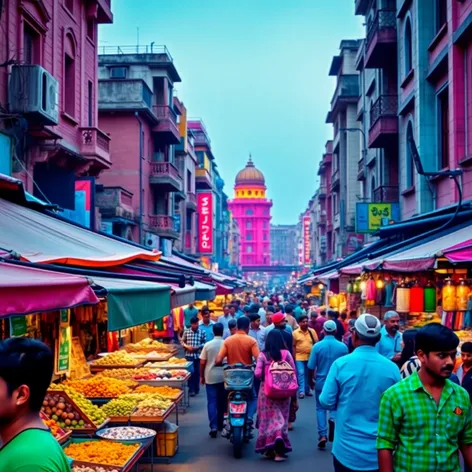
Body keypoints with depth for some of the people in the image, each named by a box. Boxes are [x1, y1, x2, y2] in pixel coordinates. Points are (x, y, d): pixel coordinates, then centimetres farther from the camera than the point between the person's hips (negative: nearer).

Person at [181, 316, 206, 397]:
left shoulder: (202, 332, 1)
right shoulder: (186, 331, 2)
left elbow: (204, 343, 2)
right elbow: (182, 342, 7)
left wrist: (198, 347, -13)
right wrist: (187, 346, -11)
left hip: (198, 355, 1)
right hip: (189, 355, -1)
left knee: (197, 372, 9)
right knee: (191, 371, -9)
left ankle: (196, 389, 22)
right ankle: (191, 389, -1)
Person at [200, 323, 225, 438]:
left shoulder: (208, 345, -6)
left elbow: (202, 362, -4)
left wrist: (201, 376, 9)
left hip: (211, 377, -1)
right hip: (223, 376, 1)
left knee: (212, 402, 0)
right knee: (222, 401, 15)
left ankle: (213, 426, -11)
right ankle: (220, 424, 26)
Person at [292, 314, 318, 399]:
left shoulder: (312, 331, 2)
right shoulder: (295, 333, -5)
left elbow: (316, 343, 6)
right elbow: (293, 346, -3)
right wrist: (294, 357, -7)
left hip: (310, 357, 3)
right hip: (299, 357, -3)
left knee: (308, 374, 12)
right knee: (301, 373, -8)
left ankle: (307, 390, 23)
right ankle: (301, 391, -8)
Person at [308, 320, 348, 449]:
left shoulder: (317, 346, -11)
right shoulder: (343, 347, -8)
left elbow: (311, 367, -7)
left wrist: (310, 380, 10)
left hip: (321, 382, 0)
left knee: (321, 408, 12)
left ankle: (322, 435, 2)